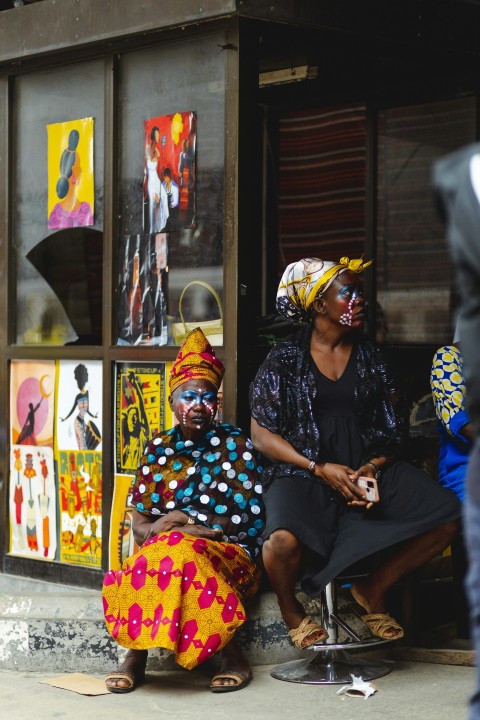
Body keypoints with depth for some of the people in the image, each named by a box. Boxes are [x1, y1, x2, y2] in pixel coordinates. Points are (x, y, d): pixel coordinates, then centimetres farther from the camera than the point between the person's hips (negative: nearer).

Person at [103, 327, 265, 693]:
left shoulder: (236, 444, 3)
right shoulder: (159, 448, 11)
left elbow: (251, 519, -4)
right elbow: (140, 524, 9)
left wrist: (184, 521, -8)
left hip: (229, 553, -2)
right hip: (161, 549, 2)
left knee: (185, 556, -35)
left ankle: (233, 657, -22)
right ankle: (135, 655, -20)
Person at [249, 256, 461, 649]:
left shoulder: (370, 357, 9)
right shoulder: (285, 359, 0)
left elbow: (394, 430, 9)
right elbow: (261, 434, -4)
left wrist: (375, 467, -12)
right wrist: (320, 469, -15)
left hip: (368, 469, 4)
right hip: (301, 473, -4)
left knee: (446, 516, -18)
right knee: (284, 539, -36)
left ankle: (373, 590, 6)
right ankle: (292, 612, 1)